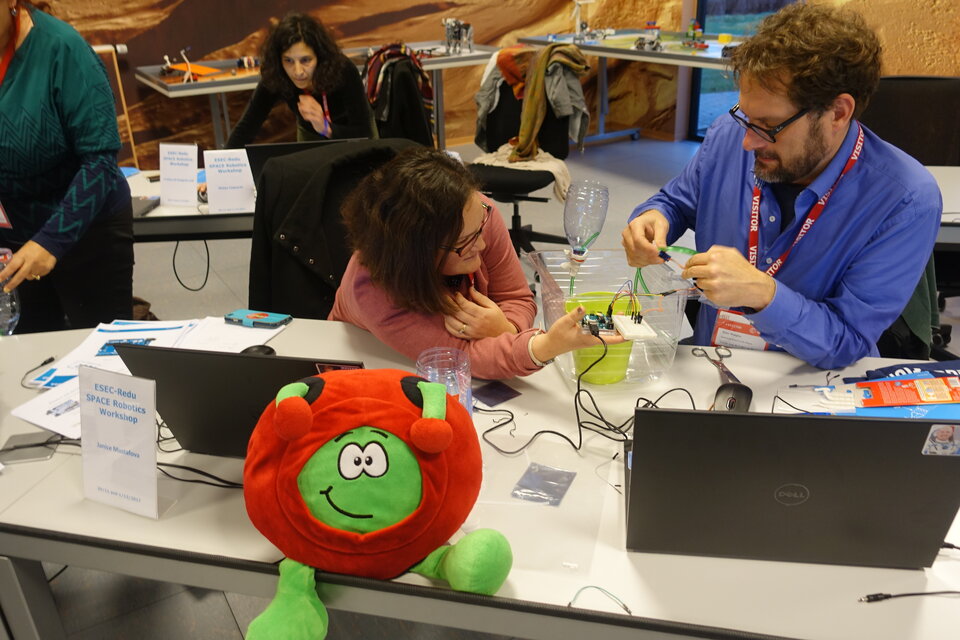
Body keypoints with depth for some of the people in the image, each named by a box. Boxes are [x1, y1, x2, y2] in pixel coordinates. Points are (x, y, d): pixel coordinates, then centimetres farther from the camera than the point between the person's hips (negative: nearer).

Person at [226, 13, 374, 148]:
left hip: (352, 132, -1)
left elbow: (364, 134, -37)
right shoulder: (274, 78, -32)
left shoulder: (343, 70, -38)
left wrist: (326, 128, -54)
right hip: (310, 135, 2)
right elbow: (246, 127, -32)